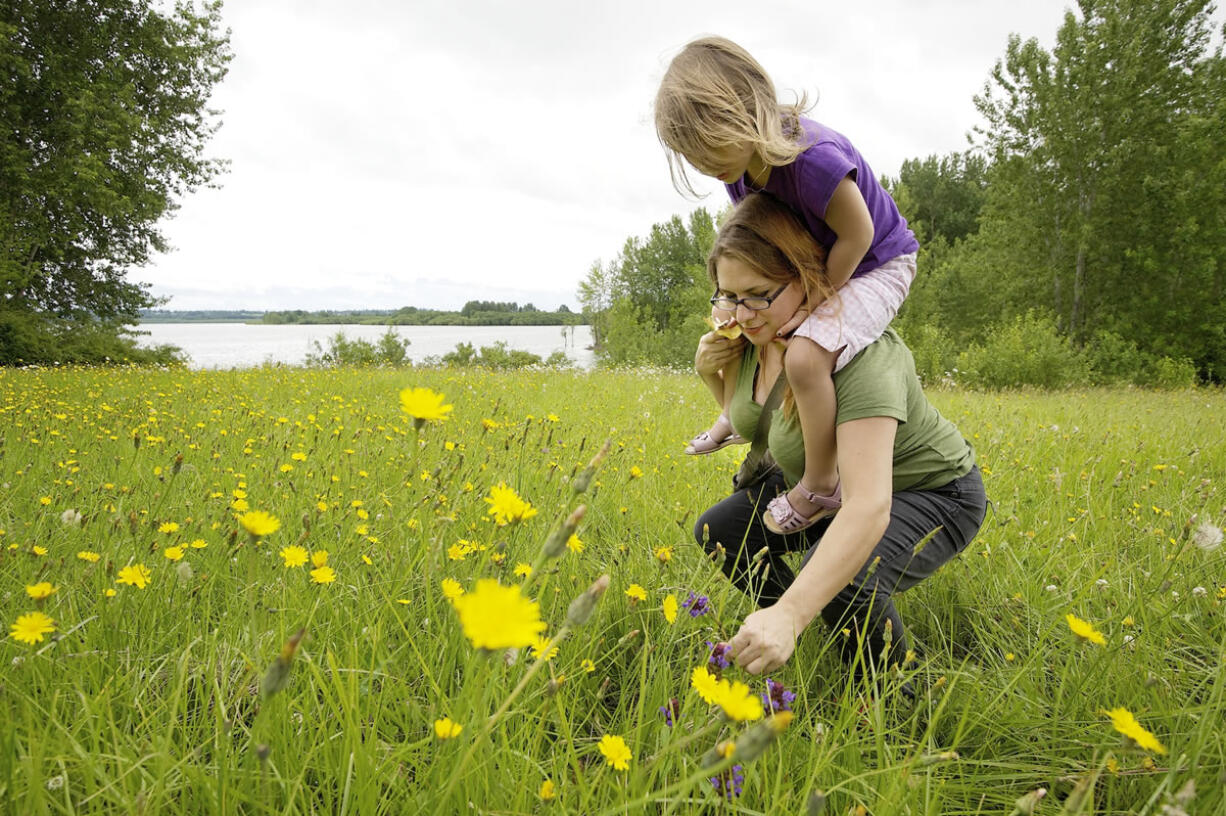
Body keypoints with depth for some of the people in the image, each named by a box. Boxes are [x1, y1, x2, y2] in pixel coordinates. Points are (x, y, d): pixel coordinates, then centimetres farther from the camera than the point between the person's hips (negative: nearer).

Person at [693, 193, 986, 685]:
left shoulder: (860, 357, -36)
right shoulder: (757, 335, -10)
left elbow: (870, 507, -46)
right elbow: (749, 422, 10)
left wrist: (788, 615, -56)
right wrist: (713, 374, -12)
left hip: (929, 495, -8)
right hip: (826, 487, 8)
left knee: (841, 579, -34)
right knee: (717, 532, -4)